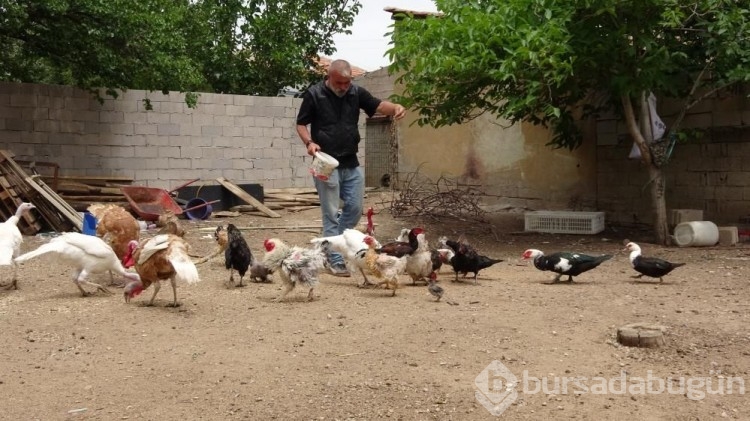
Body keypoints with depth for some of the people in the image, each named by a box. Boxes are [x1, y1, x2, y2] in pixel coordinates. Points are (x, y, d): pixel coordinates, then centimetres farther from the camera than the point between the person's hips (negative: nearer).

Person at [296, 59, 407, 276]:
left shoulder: (357, 92, 3)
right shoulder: (314, 95, -7)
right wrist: (309, 142, -20)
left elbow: (378, 105, -5)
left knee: (355, 209, 10)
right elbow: (301, 124, -1)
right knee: (331, 214, -2)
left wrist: (395, 107, -27)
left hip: (351, 163, 5)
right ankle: (336, 260, 4)